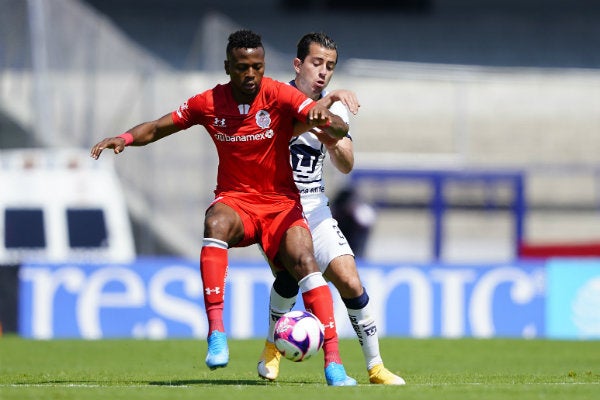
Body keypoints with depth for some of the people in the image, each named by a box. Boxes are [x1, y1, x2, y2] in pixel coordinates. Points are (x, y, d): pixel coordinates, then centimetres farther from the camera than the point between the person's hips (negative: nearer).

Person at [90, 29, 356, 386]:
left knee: (305, 261, -25)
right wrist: (125, 138, -13)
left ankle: (333, 363, -23)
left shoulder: (280, 96, -11)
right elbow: (157, 128, 7)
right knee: (215, 224, -35)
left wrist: (325, 119, -43)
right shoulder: (209, 103, -4)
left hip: (280, 203, -1)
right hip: (235, 199, 1)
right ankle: (217, 334, -39)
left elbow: (341, 130, -19)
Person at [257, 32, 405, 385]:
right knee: (290, 273, -25)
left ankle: (375, 366, 1)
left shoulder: (336, 108, 8)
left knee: (349, 280, -8)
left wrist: (333, 143, -17)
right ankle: (273, 347, 1)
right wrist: (328, 101, -38)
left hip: (314, 206, 4)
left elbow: (346, 165, 2)